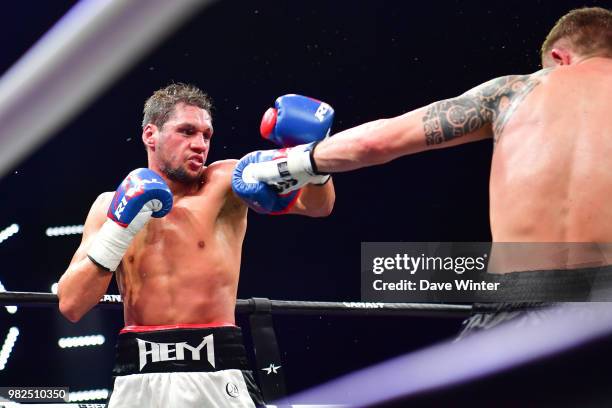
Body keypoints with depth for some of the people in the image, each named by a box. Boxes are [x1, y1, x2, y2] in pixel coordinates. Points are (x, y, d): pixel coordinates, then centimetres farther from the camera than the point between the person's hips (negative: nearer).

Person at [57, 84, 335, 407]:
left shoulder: (224, 183, 3)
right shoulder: (111, 205, 9)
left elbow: (318, 205, -6)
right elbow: (70, 306, 2)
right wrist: (119, 230, -6)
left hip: (217, 375, -1)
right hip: (138, 378, 1)